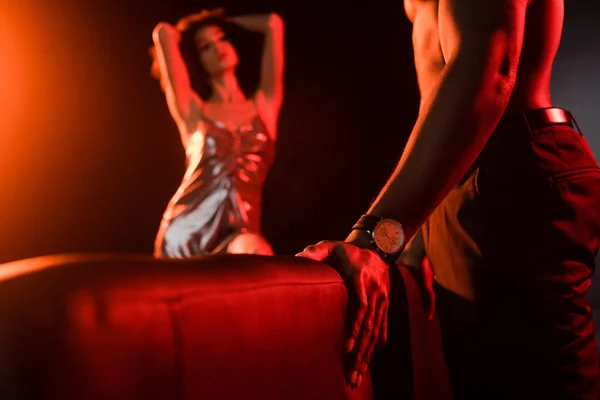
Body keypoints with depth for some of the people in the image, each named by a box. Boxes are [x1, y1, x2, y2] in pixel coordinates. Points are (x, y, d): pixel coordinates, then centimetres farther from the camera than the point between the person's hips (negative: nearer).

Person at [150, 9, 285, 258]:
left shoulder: (264, 104, 17)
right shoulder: (191, 110, 13)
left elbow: (273, 24, 14)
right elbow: (163, 33, 9)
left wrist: (225, 22, 30)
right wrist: (186, 31, 32)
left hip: (237, 232, -1)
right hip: (186, 228, 1)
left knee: (255, 251, -34)